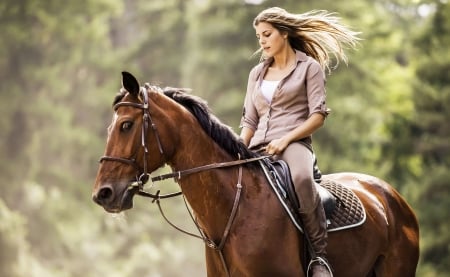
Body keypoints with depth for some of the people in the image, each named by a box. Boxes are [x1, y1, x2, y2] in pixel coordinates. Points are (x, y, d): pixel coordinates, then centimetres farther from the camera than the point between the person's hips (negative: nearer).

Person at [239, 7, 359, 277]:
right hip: (259, 150, 6)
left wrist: (285, 139, -16)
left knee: (301, 177, -40)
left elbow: (318, 115, -4)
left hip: (294, 144, -6)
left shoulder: (309, 67, 6)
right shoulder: (257, 73, 22)